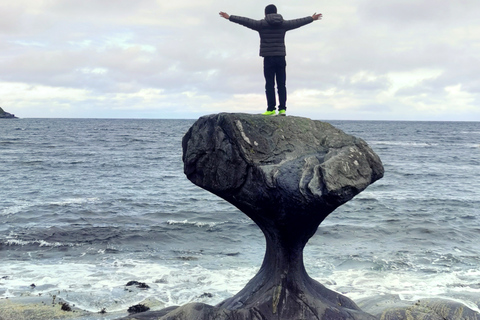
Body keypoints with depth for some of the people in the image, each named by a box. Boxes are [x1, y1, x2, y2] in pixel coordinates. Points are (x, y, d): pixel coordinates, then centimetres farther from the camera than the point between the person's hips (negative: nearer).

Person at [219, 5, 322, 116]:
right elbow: (298, 22, 20)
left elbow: (246, 21, 2)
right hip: (281, 57, 3)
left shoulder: (261, 24, -1)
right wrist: (312, 18, 35)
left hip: (268, 58, -3)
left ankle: (271, 109, -7)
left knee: (270, 84, -3)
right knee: (281, 84, 4)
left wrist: (229, 17, 10)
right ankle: (282, 108, 2)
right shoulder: (283, 24, 8)